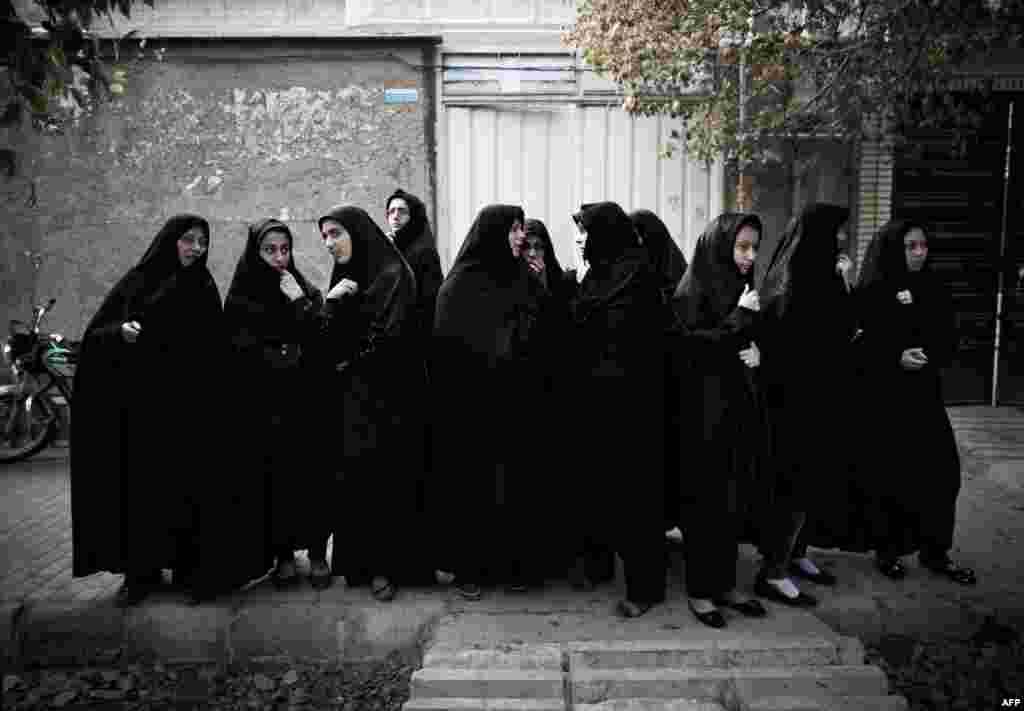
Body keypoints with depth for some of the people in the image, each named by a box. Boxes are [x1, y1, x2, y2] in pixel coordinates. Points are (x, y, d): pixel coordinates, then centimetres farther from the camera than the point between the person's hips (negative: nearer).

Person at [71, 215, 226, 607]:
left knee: (186, 484, 3)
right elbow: (97, 332, 4)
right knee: (140, 484, 1)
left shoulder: (205, 289, 7)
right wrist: (120, 331, -18)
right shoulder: (137, 281, 5)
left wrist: (207, 402, -6)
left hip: (186, 406, 0)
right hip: (140, 404, 0)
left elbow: (215, 352, 5)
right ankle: (141, 568, 12)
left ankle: (190, 565, 13)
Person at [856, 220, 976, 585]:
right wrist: (896, 358, -20)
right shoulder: (870, 293, -7)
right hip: (882, 398, -4)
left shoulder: (935, 289, 6)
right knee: (889, 475, 1)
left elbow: (948, 343, 3)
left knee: (941, 472, -1)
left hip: (925, 395, 4)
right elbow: (860, 346, -6)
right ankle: (887, 550, 16)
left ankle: (935, 551, 13)